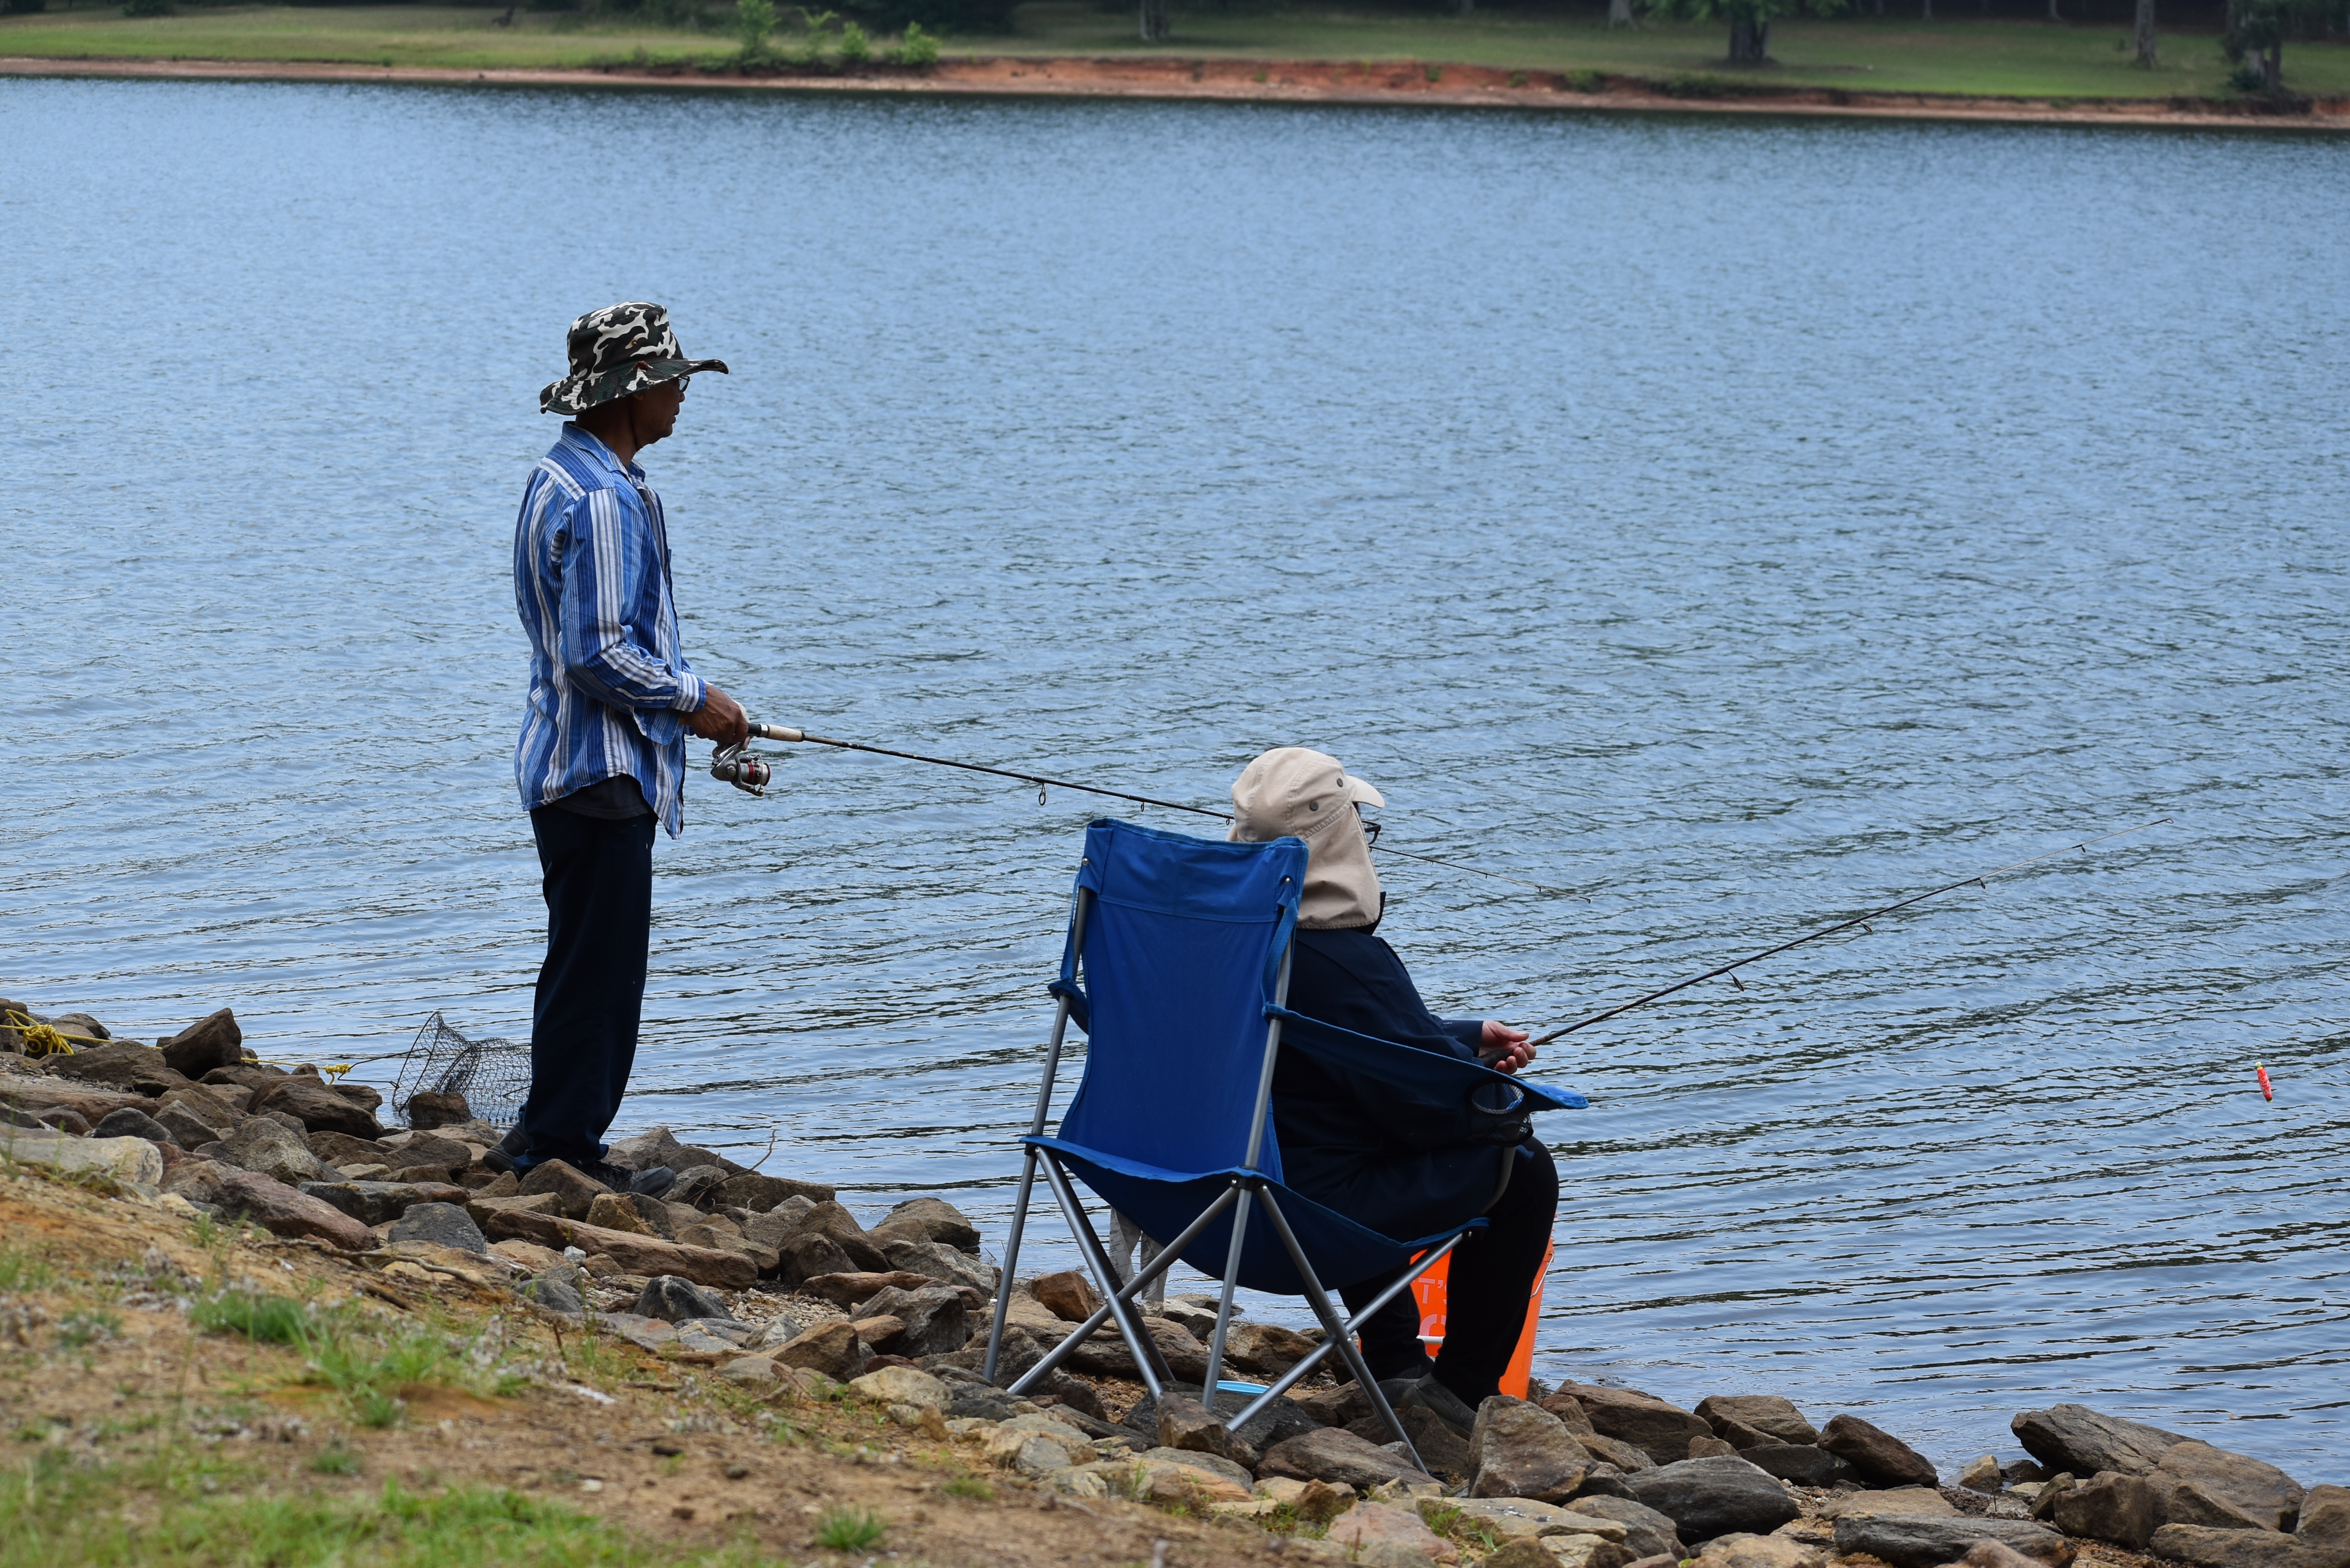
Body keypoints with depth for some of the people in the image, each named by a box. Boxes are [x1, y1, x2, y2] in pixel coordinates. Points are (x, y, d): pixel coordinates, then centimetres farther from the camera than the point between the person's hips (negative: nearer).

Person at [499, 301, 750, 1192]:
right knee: (597, 963, -4)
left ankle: (548, 1139, 23)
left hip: (571, 761, 11)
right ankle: (562, 1146, 1)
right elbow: (599, 655, -25)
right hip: (602, 765, -11)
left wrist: (683, 693, 17)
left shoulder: (558, 477, 14)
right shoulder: (604, 498, -20)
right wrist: (693, 700, -12)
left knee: (586, 959, 17)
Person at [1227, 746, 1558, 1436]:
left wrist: (1470, 1037, 20)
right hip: (1314, 1210, -8)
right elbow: (1434, 1101, -17)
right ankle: (1466, 1391, 20)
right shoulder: (1345, 960, -25)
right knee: (1524, 1169, 9)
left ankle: (1395, 1364, 41)